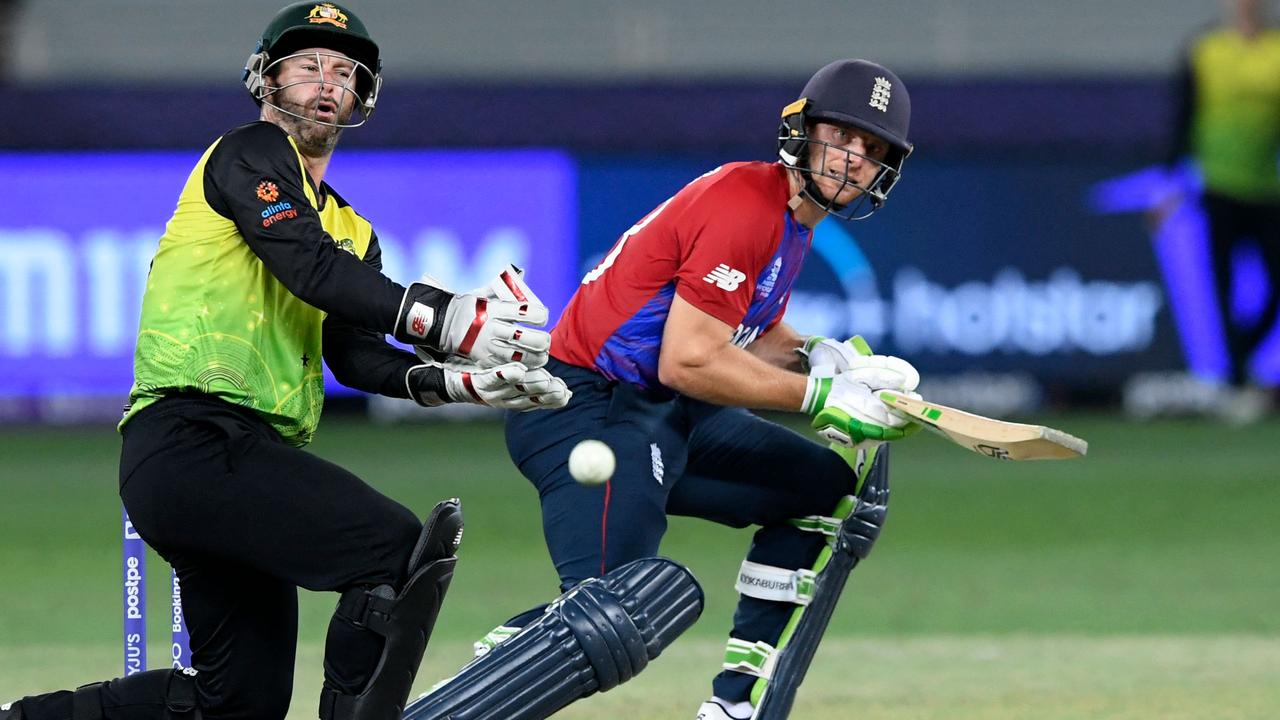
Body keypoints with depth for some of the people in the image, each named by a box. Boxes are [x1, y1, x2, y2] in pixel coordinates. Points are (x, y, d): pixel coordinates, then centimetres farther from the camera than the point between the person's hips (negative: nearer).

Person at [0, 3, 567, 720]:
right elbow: (310, 269, -14)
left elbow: (355, 356, 12)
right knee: (399, 546, -23)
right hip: (190, 440, -10)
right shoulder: (254, 152, 3)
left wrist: (460, 381, -6)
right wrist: (443, 319, -22)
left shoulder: (352, 230, 27)